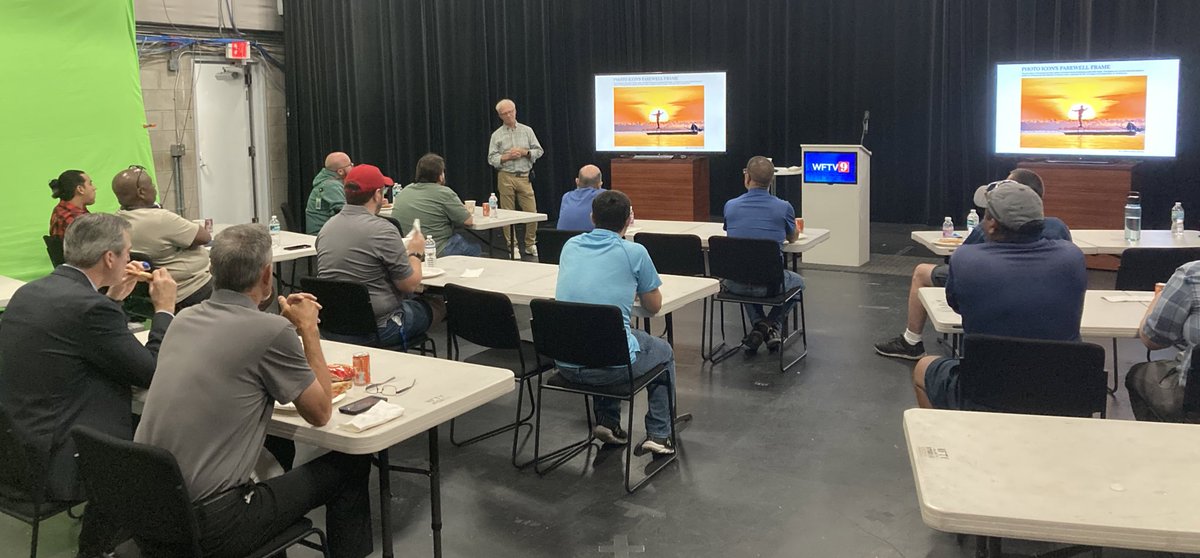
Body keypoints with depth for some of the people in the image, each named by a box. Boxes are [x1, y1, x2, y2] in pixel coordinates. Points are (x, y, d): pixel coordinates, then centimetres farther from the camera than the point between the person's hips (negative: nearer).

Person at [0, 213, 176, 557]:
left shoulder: (29, 293, 4)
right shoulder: (89, 306, -23)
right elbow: (154, 374, -15)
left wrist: (115, 296, 16)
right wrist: (164, 308, -3)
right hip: (54, 463, -9)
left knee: (141, 426, 22)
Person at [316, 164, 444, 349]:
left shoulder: (327, 226, 4)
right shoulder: (382, 230, -18)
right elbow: (410, 284, -13)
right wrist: (416, 254, 7)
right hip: (375, 331, -7)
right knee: (436, 305, 16)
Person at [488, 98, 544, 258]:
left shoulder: (527, 131, 9)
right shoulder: (497, 135, 6)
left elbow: (539, 151, 8)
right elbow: (491, 159, 2)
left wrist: (525, 152, -9)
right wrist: (506, 157, -13)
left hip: (524, 177, 1)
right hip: (506, 177, -1)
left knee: (532, 212, -3)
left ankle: (530, 244, 12)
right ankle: (512, 246, 11)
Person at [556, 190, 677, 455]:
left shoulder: (570, 245, 9)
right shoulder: (634, 252, -5)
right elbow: (654, 306, 9)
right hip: (612, 365, -5)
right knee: (664, 353, 27)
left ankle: (608, 423, 33)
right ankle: (658, 435, 23)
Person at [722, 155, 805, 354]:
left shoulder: (730, 206, -1)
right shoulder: (783, 207, -7)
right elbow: (793, 238, 15)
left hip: (734, 284, 2)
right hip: (769, 284, -2)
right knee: (798, 281, 32)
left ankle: (759, 324, 15)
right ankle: (772, 325, 11)